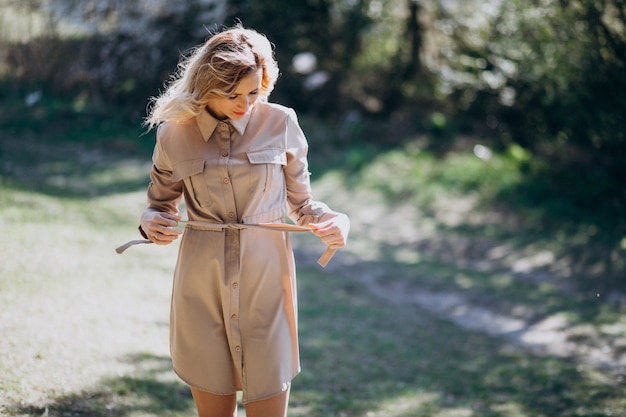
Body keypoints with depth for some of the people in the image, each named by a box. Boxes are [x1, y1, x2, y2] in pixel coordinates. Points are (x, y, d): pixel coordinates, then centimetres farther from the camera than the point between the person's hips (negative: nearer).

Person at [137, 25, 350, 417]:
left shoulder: (280, 124, -1)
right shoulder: (175, 134, 0)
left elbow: (300, 203, 9)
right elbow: (160, 202, 15)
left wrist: (336, 222, -11)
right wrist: (151, 223, -8)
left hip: (267, 282, 0)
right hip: (202, 286, 1)